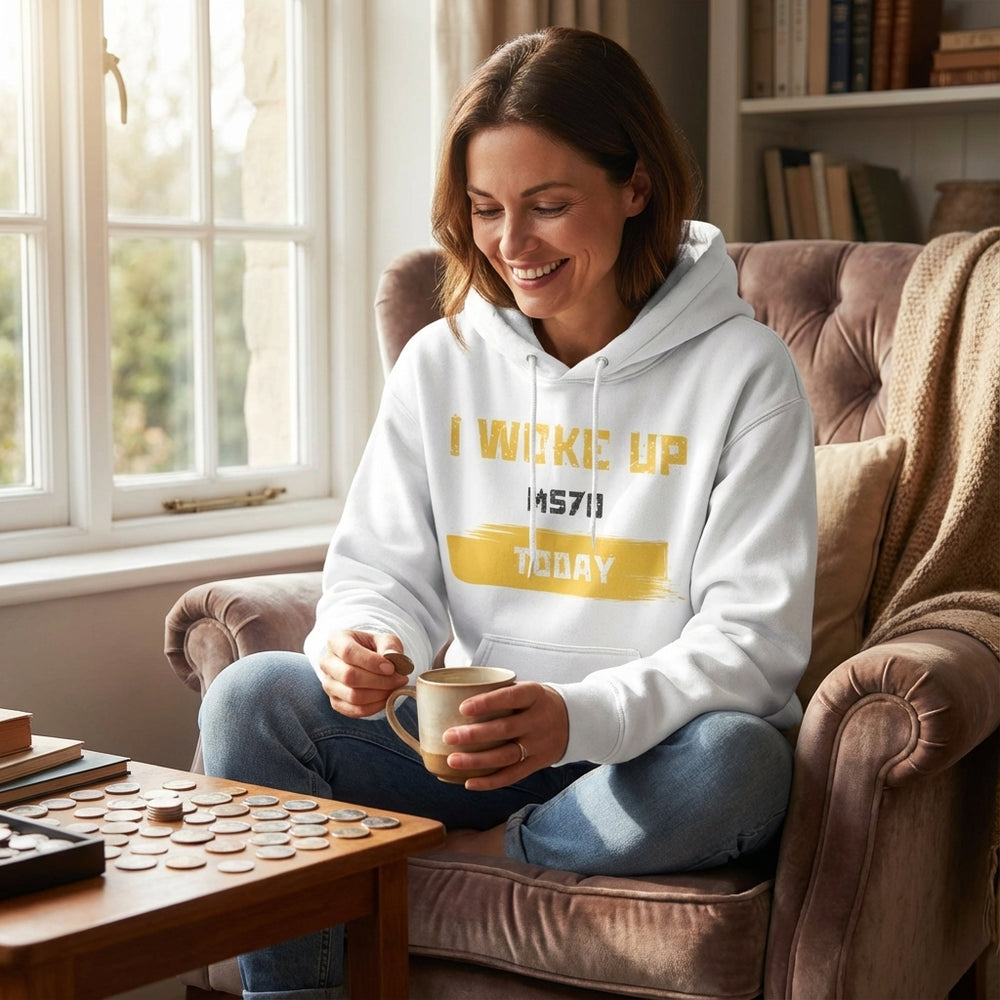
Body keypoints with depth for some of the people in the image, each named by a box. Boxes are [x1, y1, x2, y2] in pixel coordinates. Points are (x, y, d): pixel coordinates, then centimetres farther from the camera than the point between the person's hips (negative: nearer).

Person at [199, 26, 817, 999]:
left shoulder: (741, 369, -8)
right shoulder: (440, 362, 5)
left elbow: (755, 635, -12)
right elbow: (384, 573, 7)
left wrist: (582, 715, -30)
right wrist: (356, 644, -19)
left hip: (652, 742, -3)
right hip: (474, 736, 3)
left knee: (736, 761, -36)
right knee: (251, 696, -17)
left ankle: (466, 855, -14)